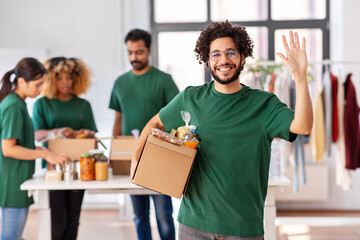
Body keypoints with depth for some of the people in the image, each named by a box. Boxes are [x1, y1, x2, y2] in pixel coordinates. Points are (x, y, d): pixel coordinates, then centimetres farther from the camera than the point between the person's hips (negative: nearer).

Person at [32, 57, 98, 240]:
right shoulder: (42, 104, 4)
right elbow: (37, 134, -5)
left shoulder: (83, 105, 12)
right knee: (57, 219, -8)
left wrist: (86, 133, -15)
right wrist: (57, 132, -25)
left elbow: (93, 133, 10)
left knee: (73, 219, 5)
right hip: (53, 164, -3)